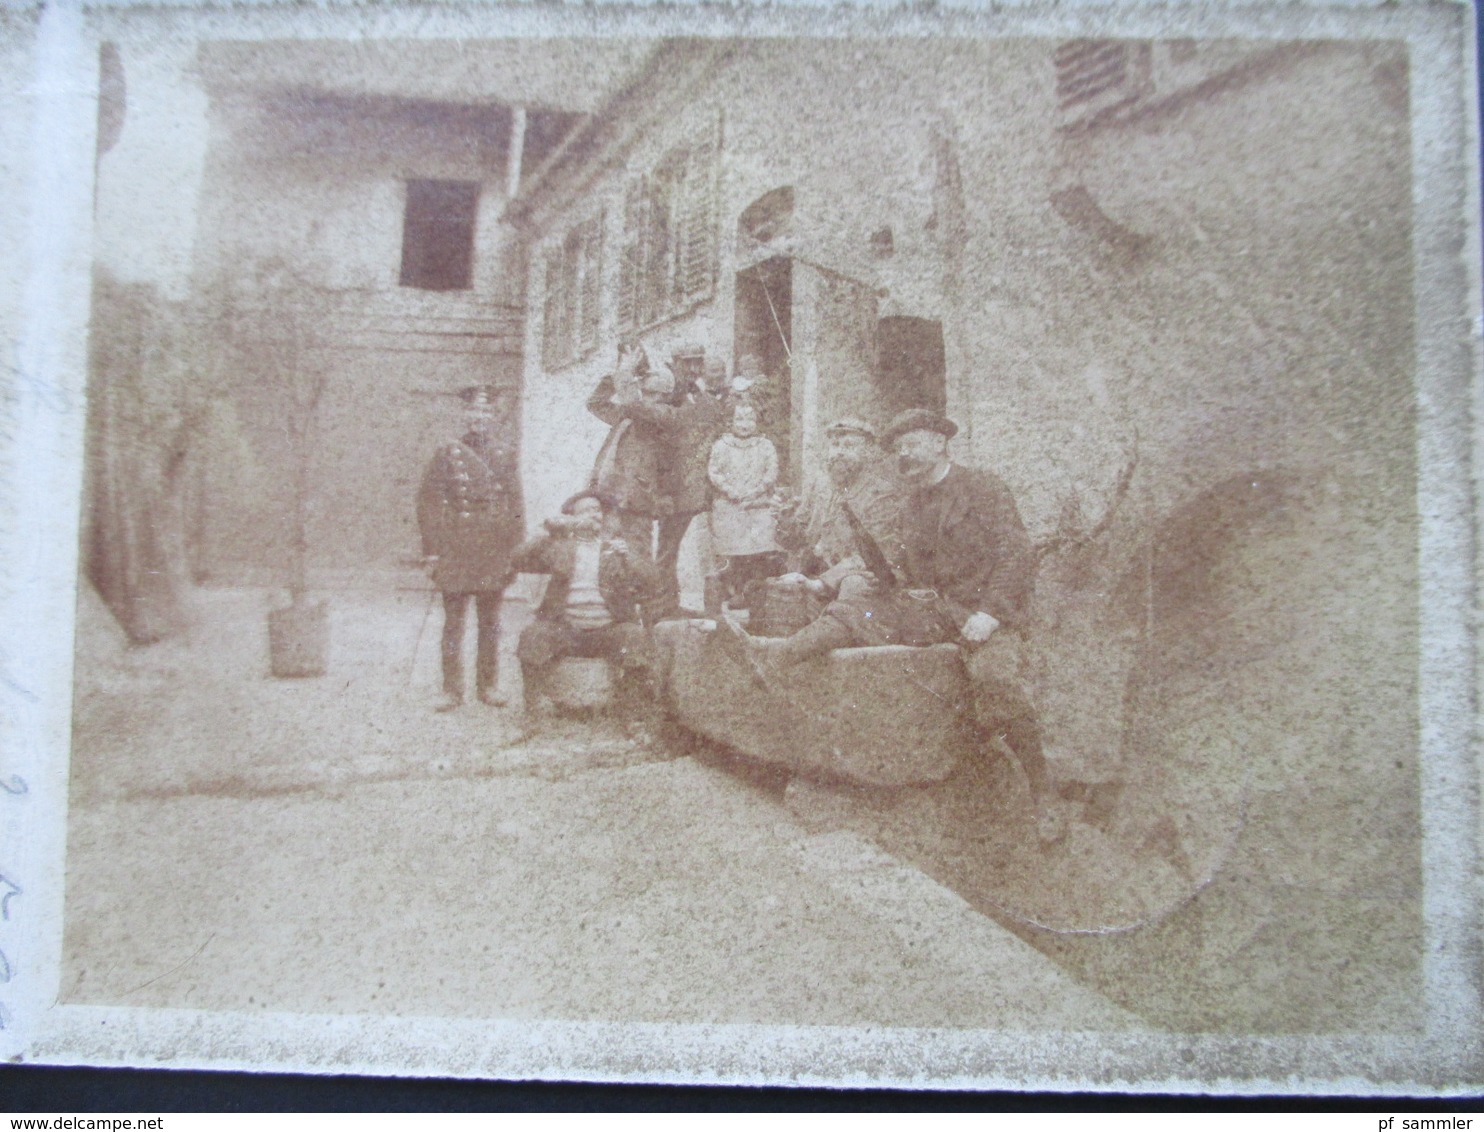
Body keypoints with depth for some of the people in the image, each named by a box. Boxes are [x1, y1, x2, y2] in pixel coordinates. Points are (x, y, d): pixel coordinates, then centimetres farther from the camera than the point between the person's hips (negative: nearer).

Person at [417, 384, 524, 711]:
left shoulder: (503, 456, 8)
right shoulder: (448, 455, 1)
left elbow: (514, 504, 11)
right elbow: (428, 504, -1)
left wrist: (516, 549, 5)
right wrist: (431, 551, -6)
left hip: (494, 555, 2)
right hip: (455, 555, -2)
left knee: (490, 623, 9)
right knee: (454, 623, 2)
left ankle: (489, 686, 19)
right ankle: (452, 690, 9)